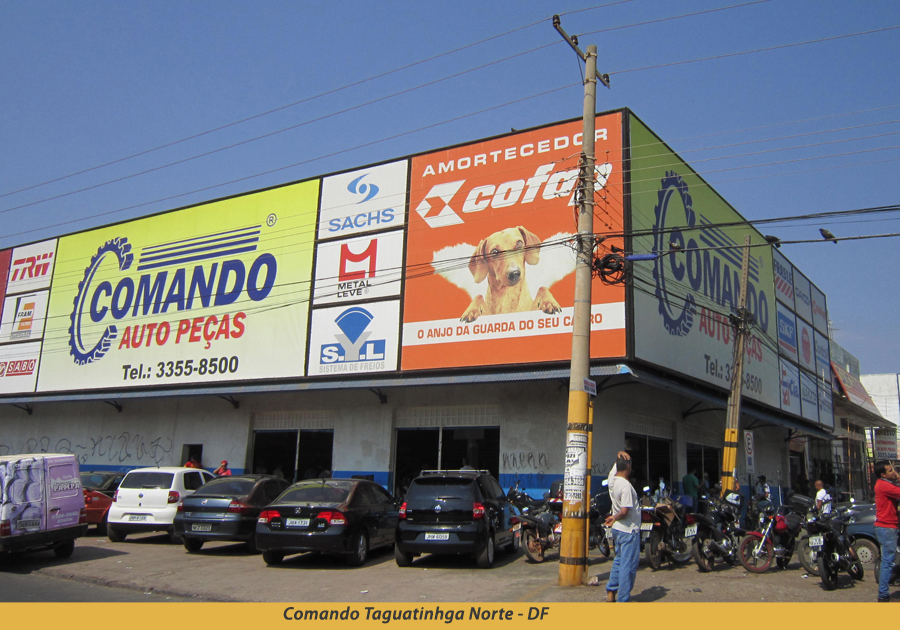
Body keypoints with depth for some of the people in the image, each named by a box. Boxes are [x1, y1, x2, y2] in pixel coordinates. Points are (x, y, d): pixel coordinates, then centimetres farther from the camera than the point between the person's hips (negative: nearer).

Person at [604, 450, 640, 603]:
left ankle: (610, 592, 22)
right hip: (629, 530, -9)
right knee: (628, 565, -2)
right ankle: (623, 599, 1)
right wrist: (614, 518, -7)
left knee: (619, 561, 19)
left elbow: (617, 462, 18)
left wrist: (620, 454, -3)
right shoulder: (626, 486, -23)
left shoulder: (612, 479, 1)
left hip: (617, 529, 9)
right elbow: (625, 511, -26)